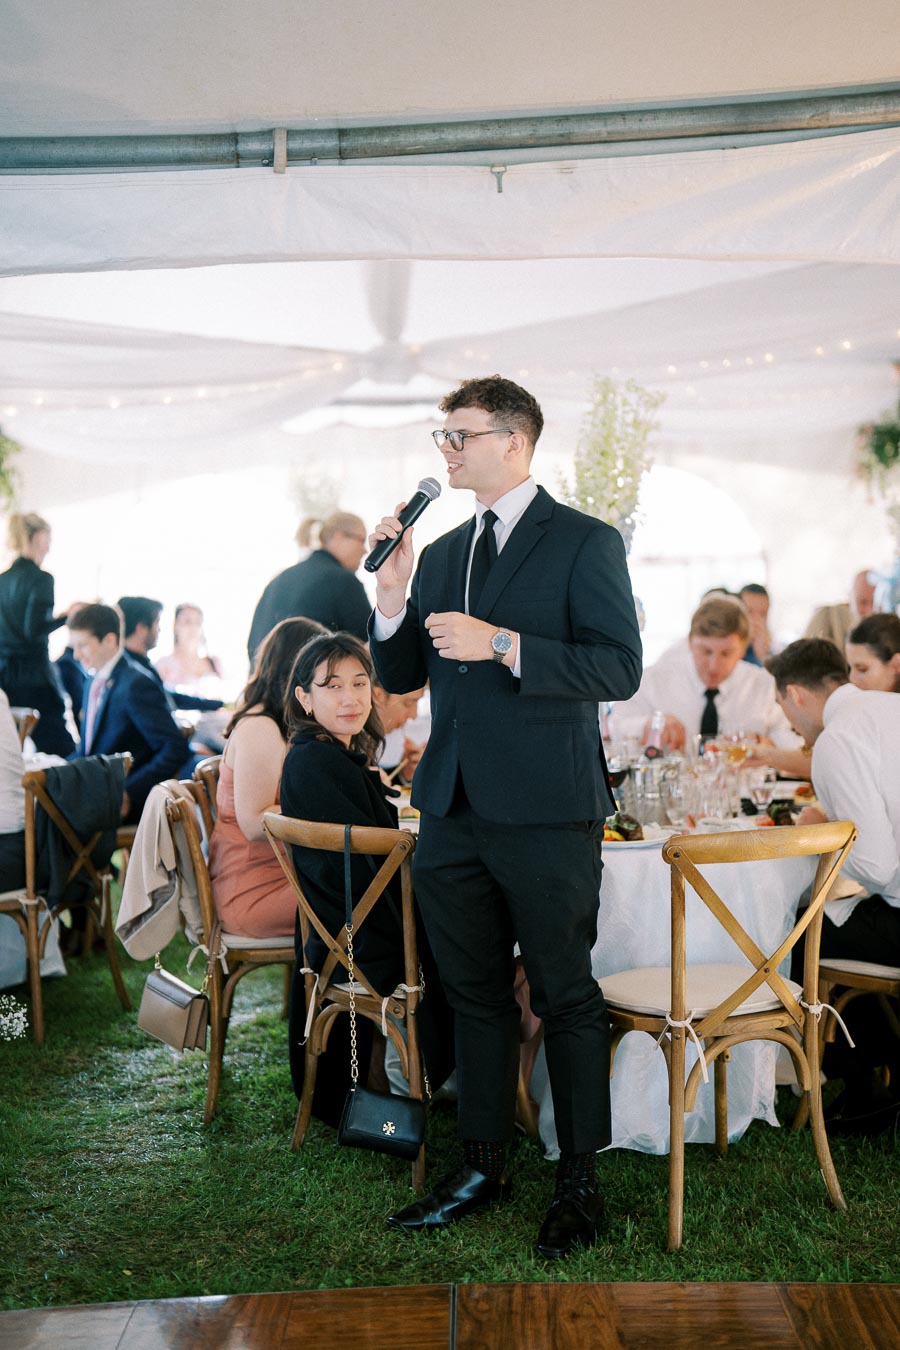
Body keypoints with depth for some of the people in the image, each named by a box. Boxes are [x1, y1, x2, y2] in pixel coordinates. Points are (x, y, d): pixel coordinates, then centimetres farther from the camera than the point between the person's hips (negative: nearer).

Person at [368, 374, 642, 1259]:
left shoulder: (584, 543, -5)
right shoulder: (442, 552, 14)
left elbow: (620, 667, -14)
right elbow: (400, 677, 14)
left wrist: (503, 644, -21)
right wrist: (393, 590, -3)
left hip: (545, 814, -6)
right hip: (454, 809, 6)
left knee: (565, 996, 3)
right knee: (474, 992, 15)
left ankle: (580, 1183, 16)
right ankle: (483, 1166, 27)